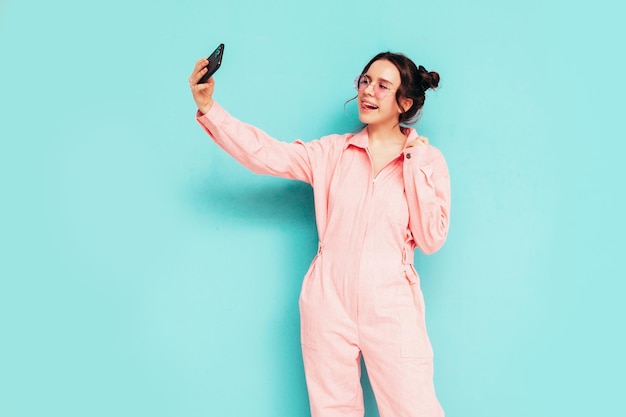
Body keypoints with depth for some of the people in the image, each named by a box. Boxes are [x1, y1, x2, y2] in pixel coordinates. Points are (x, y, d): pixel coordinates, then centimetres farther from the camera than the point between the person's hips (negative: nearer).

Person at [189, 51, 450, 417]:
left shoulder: (428, 160, 1)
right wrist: (208, 107, -18)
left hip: (391, 310, -1)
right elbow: (266, 154, -7)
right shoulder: (333, 152, 4)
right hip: (329, 304, 2)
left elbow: (431, 238, -6)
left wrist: (413, 164, -11)